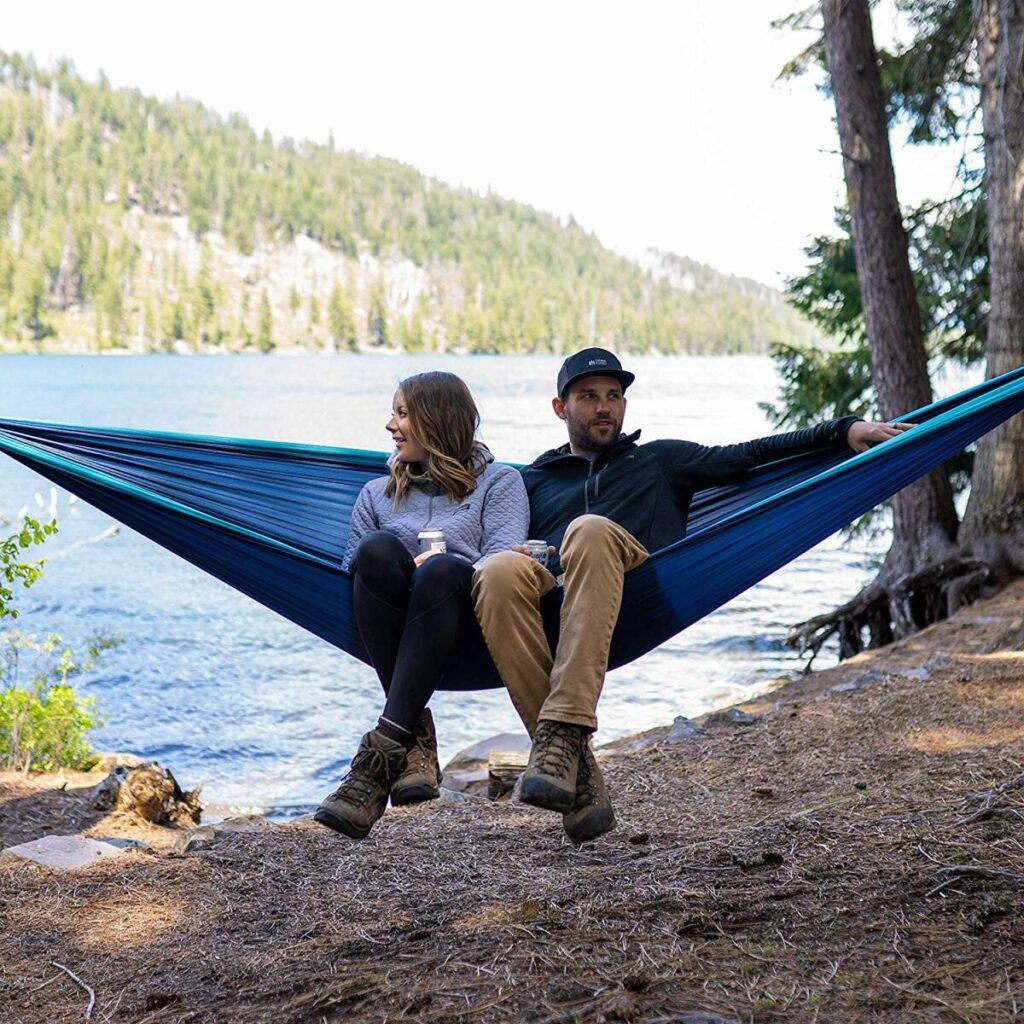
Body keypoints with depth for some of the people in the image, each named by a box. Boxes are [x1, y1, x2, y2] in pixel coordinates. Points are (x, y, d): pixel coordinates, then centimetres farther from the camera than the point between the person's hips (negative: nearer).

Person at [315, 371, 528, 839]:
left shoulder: (499, 481, 22)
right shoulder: (377, 493, 33)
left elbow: (505, 563, 3)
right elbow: (350, 568, 17)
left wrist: (439, 566, -15)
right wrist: (395, 571, -6)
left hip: (465, 626, -2)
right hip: (387, 628, 3)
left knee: (442, 571, -38)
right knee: (379, 549, -31)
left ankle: (380, 753, -45)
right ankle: (416, 734, -35)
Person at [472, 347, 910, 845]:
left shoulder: (659, 461, 34)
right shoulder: (534, 480, 36)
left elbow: (749, 457, 25)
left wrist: (843, 429, 12)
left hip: (636, 599, -1)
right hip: (550, 602, 1)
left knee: (591, 531, -35)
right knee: (499, 571, -35)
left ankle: (564, 730, -44)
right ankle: (579, 779, -36)